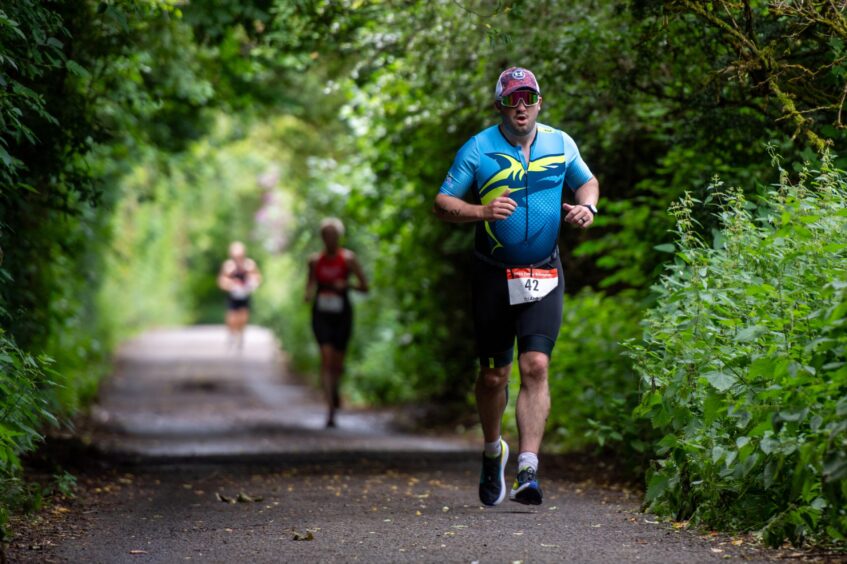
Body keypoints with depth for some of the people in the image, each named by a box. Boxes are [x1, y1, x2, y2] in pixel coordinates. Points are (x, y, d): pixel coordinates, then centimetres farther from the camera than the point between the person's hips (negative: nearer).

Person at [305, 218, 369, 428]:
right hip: (321, 314, 0)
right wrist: (308, 295, -7)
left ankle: (334, 389, 43)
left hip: (342, 315, 0)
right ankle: (330, 407, -17)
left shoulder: (348, 258, -3)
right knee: (326, 357, -15)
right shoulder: (315, 260, 4)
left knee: (337, 362, 8)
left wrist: (347, 285, -19)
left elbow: (364, 286, -1)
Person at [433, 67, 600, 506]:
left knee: (535, 366, -14)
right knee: (493, 375, 5)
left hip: (544, 275, 1)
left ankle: (527, 472, -17)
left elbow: (587, 181, 21)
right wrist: (481, 212, -22)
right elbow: (442, 203, -4)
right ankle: (493, 451, 33)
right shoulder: (478, 148, -4)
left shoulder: (560, 144, 4)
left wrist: (586, 207, -2)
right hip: (494, 274, -1)